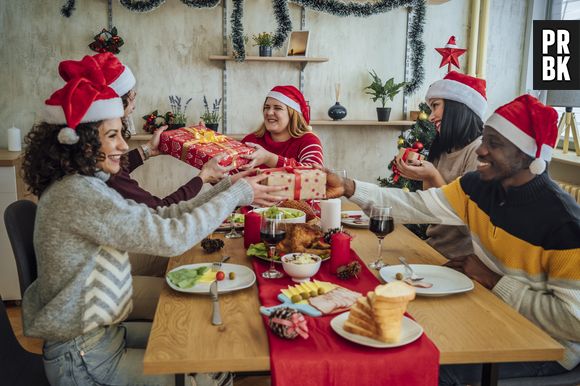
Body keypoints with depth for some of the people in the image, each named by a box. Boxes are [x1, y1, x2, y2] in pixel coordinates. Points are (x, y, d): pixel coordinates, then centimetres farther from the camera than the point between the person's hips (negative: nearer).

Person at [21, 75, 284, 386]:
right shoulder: (78, 194, -26)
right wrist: (237, 194, -16)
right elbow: (171, 237, -26)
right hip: (85, 360, -9)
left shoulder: (84, 187, 5)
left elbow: (159, 217, 5)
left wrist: (226, 187, -1)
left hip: (102, 332, 9)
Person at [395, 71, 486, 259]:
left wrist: (433, 177, -20)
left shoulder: (479, 150, -15)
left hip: (460, 258, -7)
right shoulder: (442, 150, 9)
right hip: (434, 249, 7)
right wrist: (424, 177, -6)